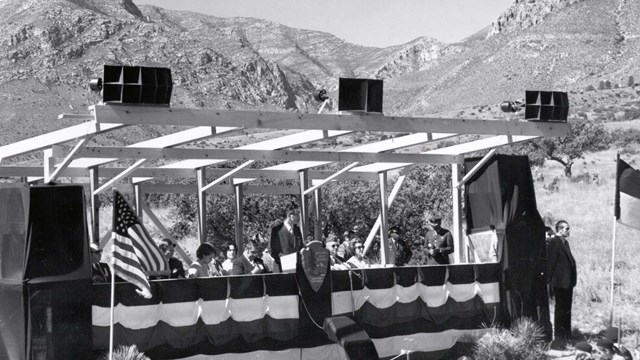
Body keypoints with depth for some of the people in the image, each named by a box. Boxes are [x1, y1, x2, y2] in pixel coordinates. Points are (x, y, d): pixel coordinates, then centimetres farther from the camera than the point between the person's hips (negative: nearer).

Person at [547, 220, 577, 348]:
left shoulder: (565, 242, 15)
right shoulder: (554, 242, -13)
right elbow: (550, 262, -16)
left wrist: (573, 280, 15)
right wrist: (550, 281, -17)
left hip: (568, 283, 9)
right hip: (560, 282, -9)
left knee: (567, 310, 15)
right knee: (560, 310, -4)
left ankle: (567, 336, 25)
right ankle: (559, 338, 2)